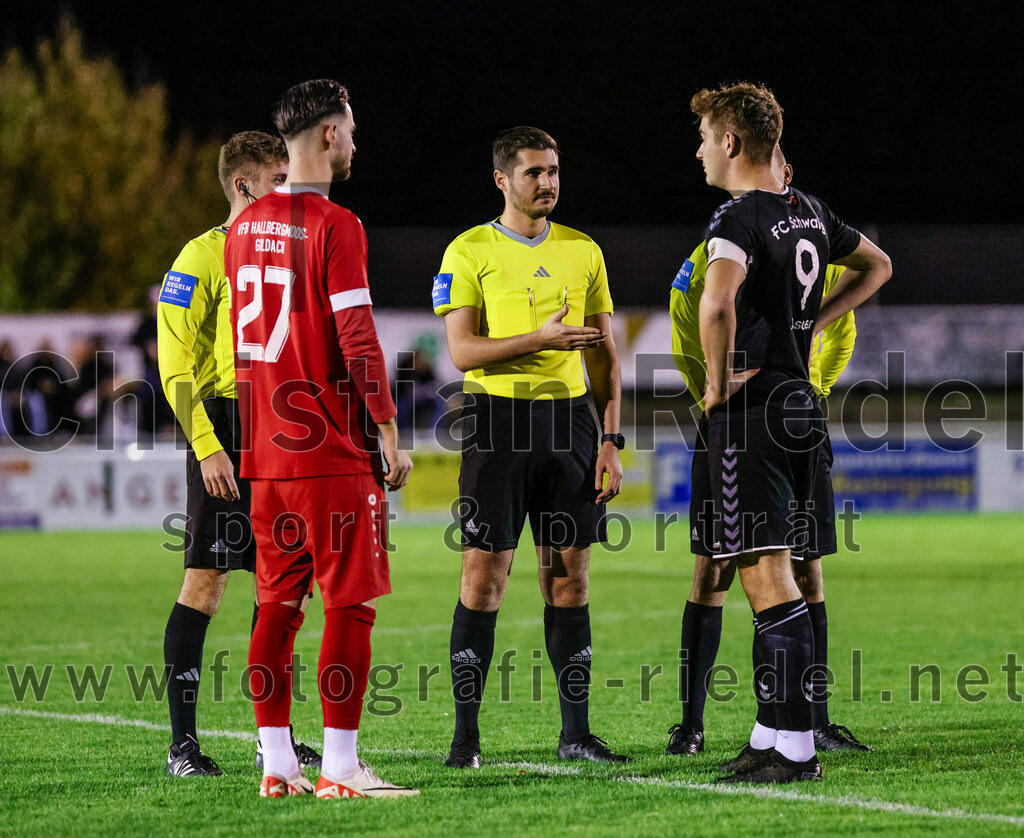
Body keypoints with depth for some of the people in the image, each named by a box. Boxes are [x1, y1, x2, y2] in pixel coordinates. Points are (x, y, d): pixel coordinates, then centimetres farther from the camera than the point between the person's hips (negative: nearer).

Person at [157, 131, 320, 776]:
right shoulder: (204, 258, -7)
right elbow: (177, 366, -11)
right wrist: (207, 446, -18)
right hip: (227, 433, -7)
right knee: (206, 581, -7)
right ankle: (183, 742, -4)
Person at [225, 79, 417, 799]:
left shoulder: (245, 226, 11)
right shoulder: (335, 226, -12)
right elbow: (357, 339, -15)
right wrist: (390, 434, -10)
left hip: (266, 448, 7)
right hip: (334, 450, -7)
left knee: (279, 601, 10)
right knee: (350, 603, -3)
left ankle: (277, 763, 10)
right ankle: (340, 767, -5)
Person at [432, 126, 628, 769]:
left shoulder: (583, 251, 12)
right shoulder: (470, 252, -1)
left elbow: (604, 354, 14)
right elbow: (462, 350, -9)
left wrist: (612, 440, 6)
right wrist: (542, 338, -20)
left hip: (568, 416, 4)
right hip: (497, 417, -4)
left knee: (570, 576, 5)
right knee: (484, 576, -5)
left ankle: (576, 733, 9)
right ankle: (466, 734, 0)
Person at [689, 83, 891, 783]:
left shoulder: (740, 218, -14)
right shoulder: (810, 213, 12)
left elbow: (718, 302, -33)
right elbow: (876, 266, 30)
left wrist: (719, 380, -19)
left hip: (750, 408, -9)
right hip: (800, 403, 9)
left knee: (768, 578, -8)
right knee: (774, 577, 14)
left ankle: (796, 747, -10)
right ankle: (774, 733, 17)